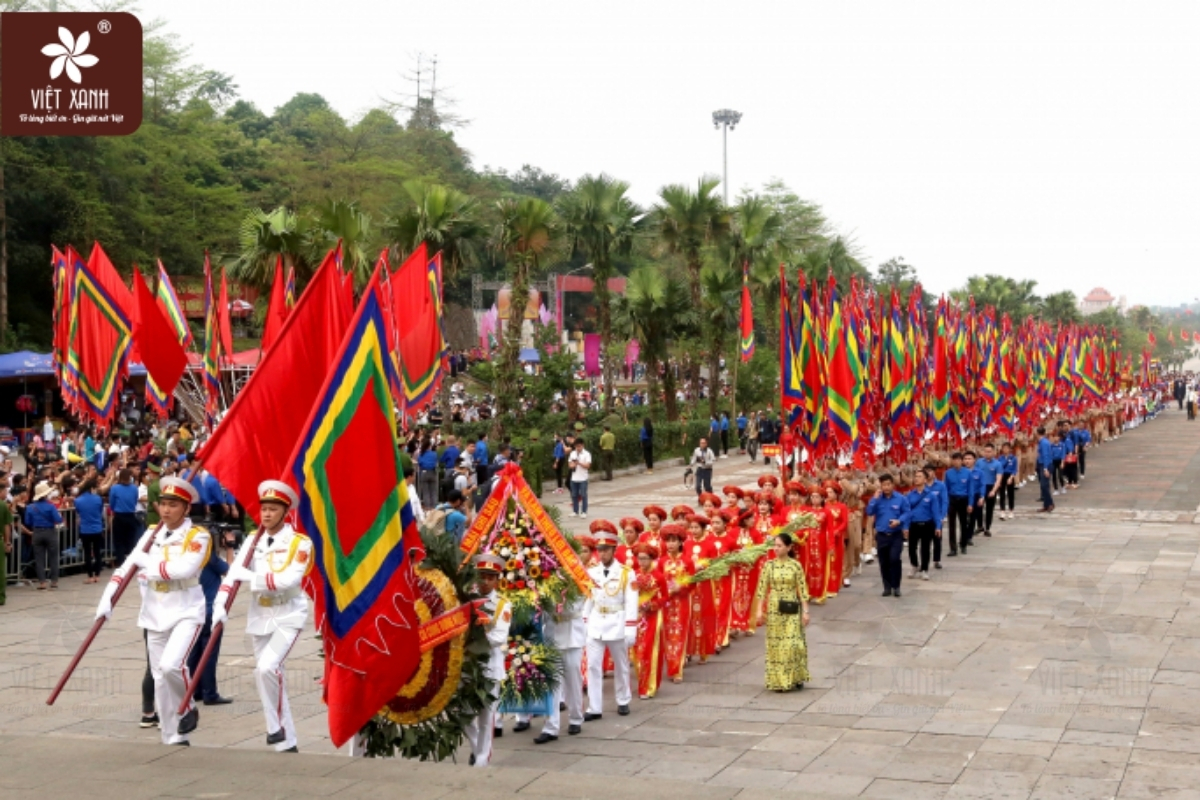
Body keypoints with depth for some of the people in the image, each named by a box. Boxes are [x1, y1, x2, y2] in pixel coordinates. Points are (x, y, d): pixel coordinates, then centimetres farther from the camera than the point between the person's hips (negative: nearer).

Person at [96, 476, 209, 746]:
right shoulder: (152, 535, 9)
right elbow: (128, 566, 3)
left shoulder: (197, 536, -8)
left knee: (171, 664, -24)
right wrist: (108, 597, -10)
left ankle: (188, 708, 5)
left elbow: (185, 568, -24)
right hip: (155, 613, 6)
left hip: (186, 611, -6)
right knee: (160, 678, 7)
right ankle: (174, 739, 18)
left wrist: (148, 562, -14)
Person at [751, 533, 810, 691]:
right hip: (774, 609, 1)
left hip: (792, 610, -1)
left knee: (794, 643, -4)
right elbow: (762, 589, 0)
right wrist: (759, 610, -6)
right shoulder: (769, 565, 0)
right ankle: (778, 680, 10)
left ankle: (796, 678, 12)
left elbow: (802, 590, -3)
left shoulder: (796, 565, -3)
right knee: (776, 644, 3)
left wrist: (805, 611, -6)